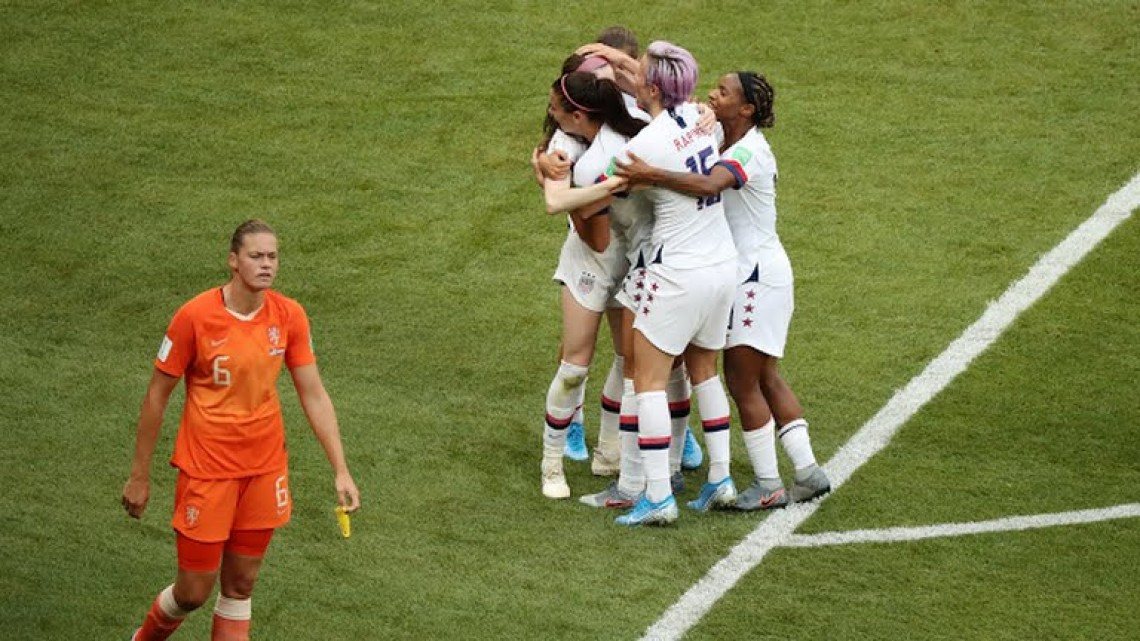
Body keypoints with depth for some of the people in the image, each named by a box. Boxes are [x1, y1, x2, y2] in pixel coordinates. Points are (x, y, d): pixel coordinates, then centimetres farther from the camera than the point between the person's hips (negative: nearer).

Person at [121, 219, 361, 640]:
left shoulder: (289, 316, -3)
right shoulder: (196, 316, -15)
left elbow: (313, 394, 2)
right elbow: (157, 395, -6)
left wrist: (340, 471, -3)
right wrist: (139, 476, -3)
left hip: (265, 469, 4)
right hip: (206, 469, -4)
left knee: (240, 587, 11)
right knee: (194, 592, 3)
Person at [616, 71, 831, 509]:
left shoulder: (749, 151, -20)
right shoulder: (728, 144, 11)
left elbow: (708, 185, -38)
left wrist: (650, 175, -44)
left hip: (757, 275, -10)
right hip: (752, 273, 10)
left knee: (742, 380, -5)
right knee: (766, 378, 13)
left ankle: (769, 486, 1)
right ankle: (807, 471, 16)